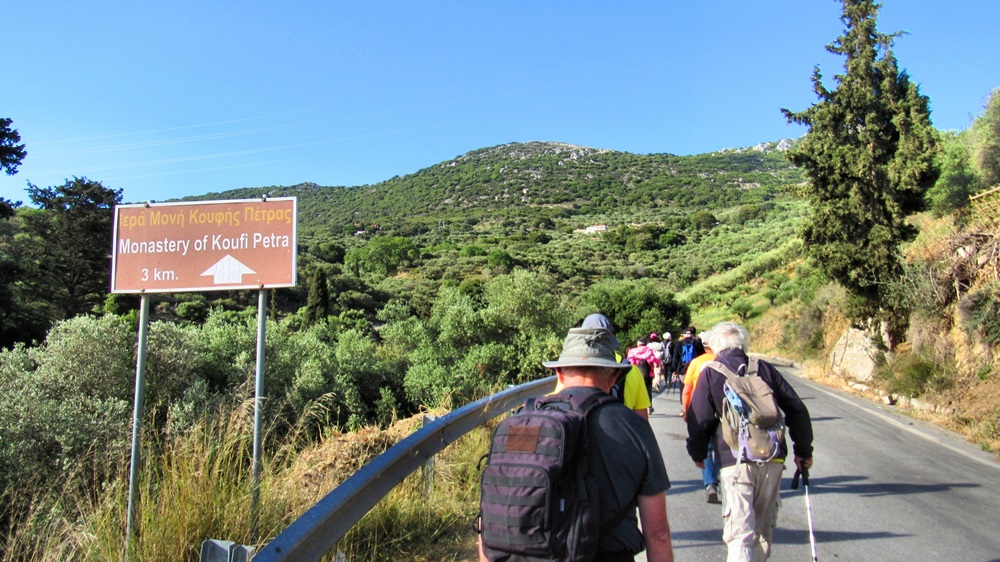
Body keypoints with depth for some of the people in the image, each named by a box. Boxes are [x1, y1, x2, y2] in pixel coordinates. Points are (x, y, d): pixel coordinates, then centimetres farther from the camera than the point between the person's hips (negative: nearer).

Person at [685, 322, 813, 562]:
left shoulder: (710, 373, 1)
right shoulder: (765, 369, 11)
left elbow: (699, 420, -2)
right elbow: (797, 409, 10)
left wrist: (698, 453, 14)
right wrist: (803, 451, 18)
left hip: (735, 461, -4)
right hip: (773, 460, 4)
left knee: (739, 532, -4)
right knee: (763, 527, 20)